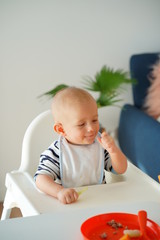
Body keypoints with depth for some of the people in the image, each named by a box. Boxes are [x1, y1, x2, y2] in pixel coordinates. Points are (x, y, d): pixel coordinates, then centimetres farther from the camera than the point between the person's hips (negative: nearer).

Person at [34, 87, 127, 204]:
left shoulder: (100, 143, 1)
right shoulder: (56, 152, -10)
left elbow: (121, 169, 3)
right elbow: (41, 178, -17)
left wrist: (113, 150, -16)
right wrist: (60, 191, -36)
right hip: (68, 204, -2)